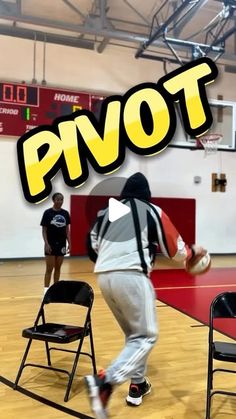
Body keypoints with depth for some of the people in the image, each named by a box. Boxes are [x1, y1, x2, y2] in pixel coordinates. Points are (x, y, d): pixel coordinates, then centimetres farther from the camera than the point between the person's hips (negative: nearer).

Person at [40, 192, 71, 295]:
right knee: (49, 269, -2)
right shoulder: (47, 213, -7)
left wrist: (69, 243, 4)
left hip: (61, 244, 4)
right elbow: (44, 230, -6)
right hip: (51, 244, -4)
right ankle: (46, 291, 5)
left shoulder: (65, 213, 5)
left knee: (58, 268, 11)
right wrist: (46, 243, -14)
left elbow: (67, 230, 10)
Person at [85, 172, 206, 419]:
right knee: (146, 336, 4)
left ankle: (138, 385, 27)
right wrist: (193, 251, 34)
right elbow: (175, 251, 13)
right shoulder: (152, 211, 10)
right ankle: (105, 382, -13)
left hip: (104, 277, 6)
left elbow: (92, 246, 21)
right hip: (131, 276, -6)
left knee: (133, 333, 24)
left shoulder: (107, 211, 20)